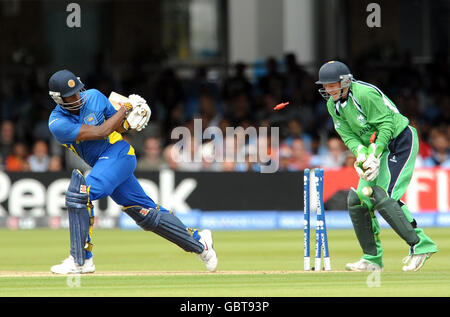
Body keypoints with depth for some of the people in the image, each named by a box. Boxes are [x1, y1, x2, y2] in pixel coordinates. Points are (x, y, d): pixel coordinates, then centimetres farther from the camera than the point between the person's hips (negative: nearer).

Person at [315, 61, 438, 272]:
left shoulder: (365, 94, -23)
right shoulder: (333, 105, 3)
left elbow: (387, 124, -21)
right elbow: (348, 135, -2)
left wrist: (374, 153, -29)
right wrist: (361, 153, -21)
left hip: (400, 142, -9)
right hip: (372, 149, 9)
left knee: (382, 196, -23)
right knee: (358, 200, 1)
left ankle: (420, 245, -19)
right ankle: (373, 259, 8)